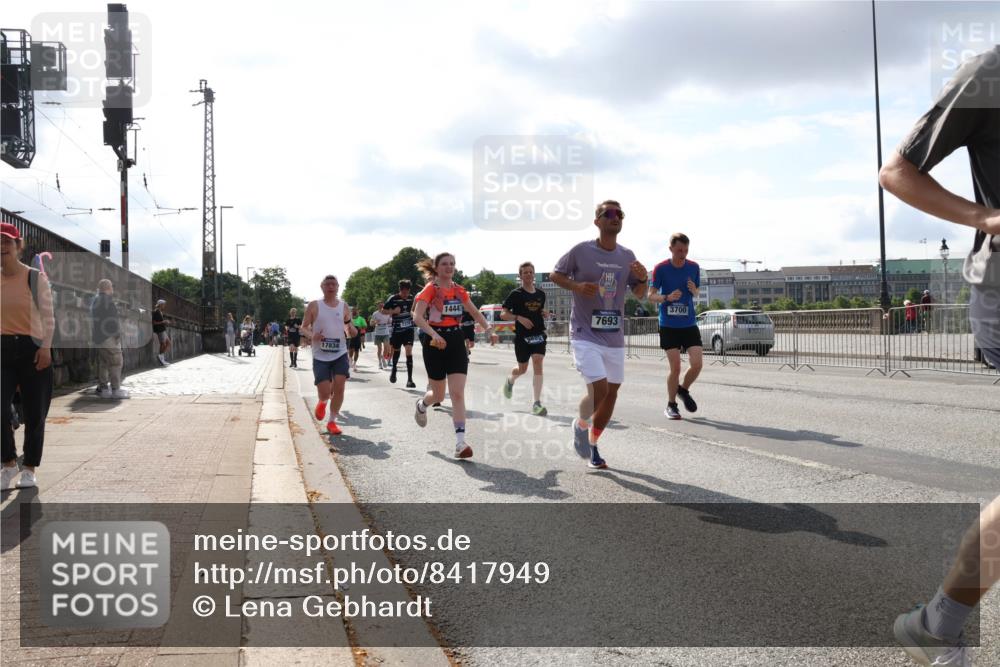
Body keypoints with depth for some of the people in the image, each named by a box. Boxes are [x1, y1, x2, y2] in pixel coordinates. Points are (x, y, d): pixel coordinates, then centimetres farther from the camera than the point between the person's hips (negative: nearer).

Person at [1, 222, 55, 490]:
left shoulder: (36, 277, -2)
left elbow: (48, 316, -3)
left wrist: (45, 348, -12)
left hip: (32, 349, -2)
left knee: (34, 414, 3)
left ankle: (29, 469, 17)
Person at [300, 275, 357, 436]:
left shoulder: (344, 307, 7)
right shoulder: (314, 306, 0)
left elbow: (351, 333, 12)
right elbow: (304, 327, 3)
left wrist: (351, 330, -13)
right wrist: (312, 336, -19)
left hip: (340, 354, 2)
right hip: (320, 356, -2)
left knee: (339, 387, -11)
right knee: (324, 393, -7)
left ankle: (332, 422, 7)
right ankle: (322, 402, 33)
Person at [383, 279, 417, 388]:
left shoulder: (411, 299, 1)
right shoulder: (393, 299, -8)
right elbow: (383, 310, -1)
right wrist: (393, 311, -16)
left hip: (408, 329, 1)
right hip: (397, 330, -1)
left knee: (409, 351, -13)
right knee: (396, 350, 17)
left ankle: (409, 379, -13)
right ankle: (394, 370, 46)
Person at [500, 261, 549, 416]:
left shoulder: (541, 294, 9)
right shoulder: (516, 294, -4)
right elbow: (503, 314, -5)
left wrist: (544, 313, 2)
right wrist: (519, 318, -20)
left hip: (538, 334, 3)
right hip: (522, 336, -2)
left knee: (538, 364, -14)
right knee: (522, 369, 10)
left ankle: (536, 404, -14)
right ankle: (510, 380, 48)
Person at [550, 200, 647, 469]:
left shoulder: (628, 256, 6)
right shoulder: (581, 250, -8)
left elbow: (639, 294, 12)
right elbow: (554, 274, 3)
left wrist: (643, 279, -10)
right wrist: (577, 286, -16)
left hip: (614, 337, 6)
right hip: (585, 335, -5)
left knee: (612, 393, 10)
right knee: (599, 389, -18)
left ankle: (592, 446, 30)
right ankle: (581, 425, 15)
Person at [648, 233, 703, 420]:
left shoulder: (693, 267, 3)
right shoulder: (661, 268, -7)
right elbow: (651, 295, -4)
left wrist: (694, 291, -9)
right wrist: (667, 297, -23)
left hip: (689, 324, 3)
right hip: (668, 325, -3)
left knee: (697, 364, -6)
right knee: (675, 367, -6)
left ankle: (684, 390, 24)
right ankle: (671, 405, 14)